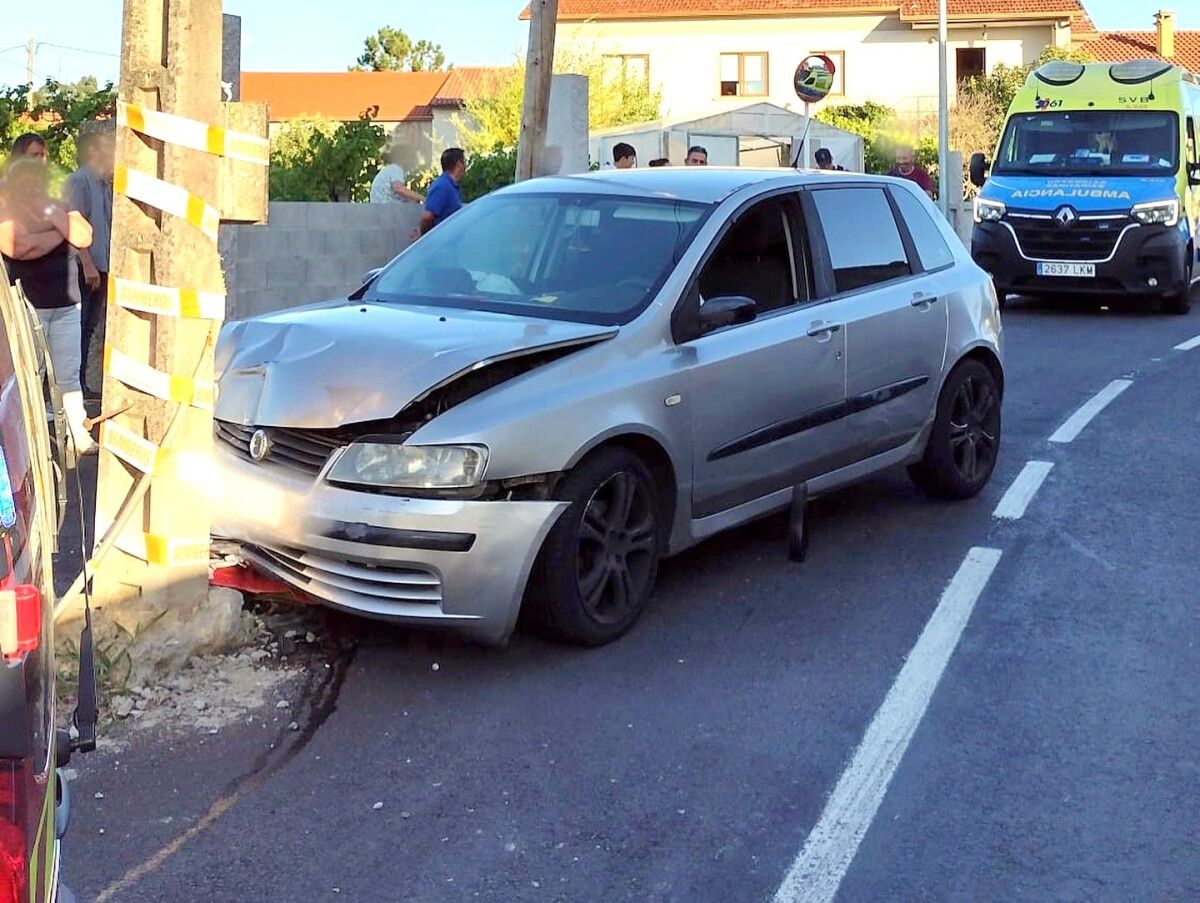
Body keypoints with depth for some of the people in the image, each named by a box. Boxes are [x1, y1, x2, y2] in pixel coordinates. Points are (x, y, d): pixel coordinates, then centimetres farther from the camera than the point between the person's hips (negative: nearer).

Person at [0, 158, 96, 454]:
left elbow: (84, 238, -7)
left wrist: (51, 212, -12)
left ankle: (81, 436, 7)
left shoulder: (63, 210, 11)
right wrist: (59, 233, -8)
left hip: (66, 307, 3)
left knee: (69, 375, 5)